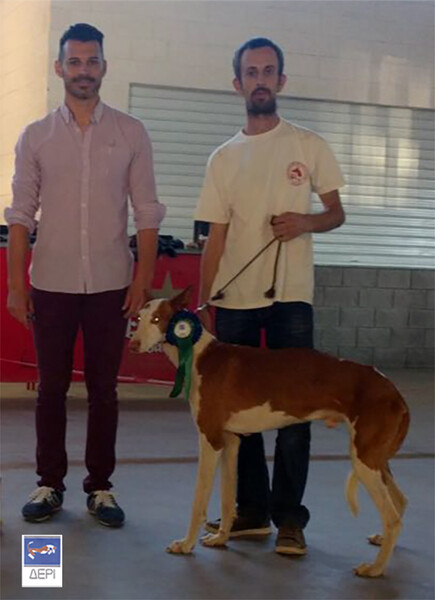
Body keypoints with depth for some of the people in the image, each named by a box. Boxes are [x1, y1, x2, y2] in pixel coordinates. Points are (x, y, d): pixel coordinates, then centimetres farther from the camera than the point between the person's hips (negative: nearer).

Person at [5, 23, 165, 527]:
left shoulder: (130, 134, 3)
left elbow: (146, 213, 2)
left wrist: (143, 280, -5)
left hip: (110, 284, 0)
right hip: (51, 283, 0)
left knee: (103, 390, 6)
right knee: (51, 388, 7)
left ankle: (100, 486, 16)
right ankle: (49, 484, 18)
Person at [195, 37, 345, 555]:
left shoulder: (309, 146, 3)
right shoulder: (223, 158, 8)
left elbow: (336, 213, 8)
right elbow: (215, 238, 7)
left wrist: (306, 222, -14)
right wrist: (202, 305, 1)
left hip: (291, 296, -2)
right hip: (234, 300, 2)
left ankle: (289, 517, 6)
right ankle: (251, 510, 18)